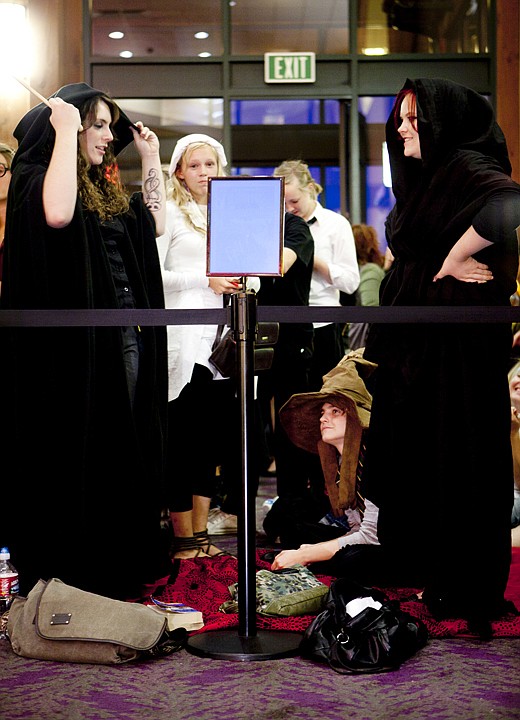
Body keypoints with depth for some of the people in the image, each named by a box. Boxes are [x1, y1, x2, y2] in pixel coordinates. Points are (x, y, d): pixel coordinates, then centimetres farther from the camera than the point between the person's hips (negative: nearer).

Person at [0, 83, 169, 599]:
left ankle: (122, 564, 26)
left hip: (123, 336, 8)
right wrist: (66, 131, -21)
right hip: (74, 339, -8)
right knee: (76, 455, 0)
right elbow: (57, 214, -30)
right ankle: (69, 577, 12)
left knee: (123, 451, 13)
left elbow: (155, 224, 23)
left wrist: (150, 157, 21)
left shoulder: (106, 189, 18)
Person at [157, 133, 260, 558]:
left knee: (212, 434, 7)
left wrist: (240, 281, -1)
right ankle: (183, 538, 4)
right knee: (183, 436, -3)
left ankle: (201, 532, 15)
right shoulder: (170, 212, 1)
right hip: (182, 338, -6)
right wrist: (206, 280, -13)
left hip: (218, 335, 6)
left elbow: (248, 275, 21)